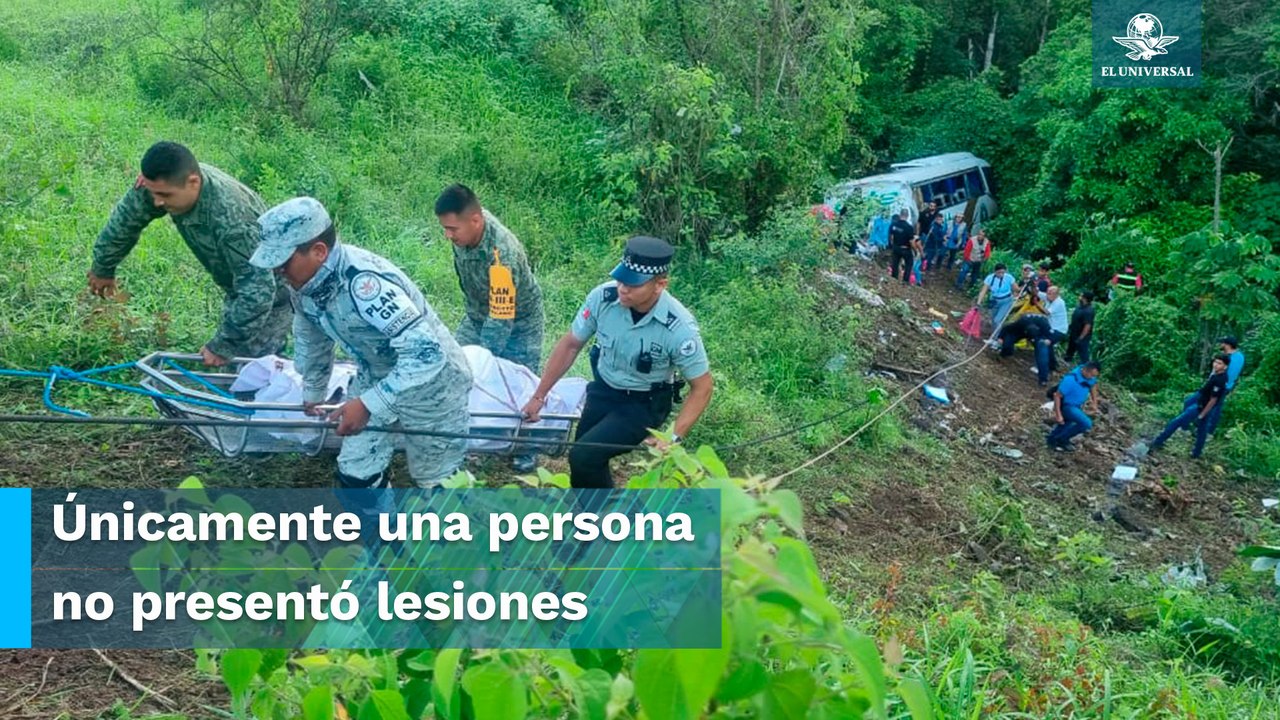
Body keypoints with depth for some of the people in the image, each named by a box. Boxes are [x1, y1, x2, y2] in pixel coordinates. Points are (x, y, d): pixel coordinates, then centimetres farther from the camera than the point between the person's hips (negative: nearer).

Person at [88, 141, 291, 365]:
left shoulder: (230, 218, -40)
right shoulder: (165, 183, -16)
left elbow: (258, 290, -38)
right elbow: (126, 217, 4)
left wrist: (223, 346, -34)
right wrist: (103, 268, 18)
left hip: (269, 295, -8)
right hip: (240, 288, 8)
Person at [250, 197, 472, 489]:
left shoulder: (363, 283, -37)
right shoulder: (305, 281, -10)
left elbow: (427, 354, -41)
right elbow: (311, 337, 13)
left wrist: (368, 404, -39)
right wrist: (312, 392, 26)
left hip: (431, 385, -7)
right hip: (376, 379, 8)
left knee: (434, 481, 10)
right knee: (354, 474, 11)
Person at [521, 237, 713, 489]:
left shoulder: (679, 328, -29)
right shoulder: (602, 297, -21)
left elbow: (702, 386, -16)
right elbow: (571, 345, -4)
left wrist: (673, 437, -27)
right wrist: (538, 397, -2)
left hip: (644, 403, -4)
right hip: (602, 390, 4)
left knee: (583, 457, -19)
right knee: (583, 460, 12)